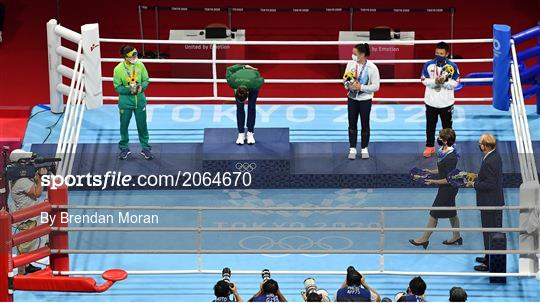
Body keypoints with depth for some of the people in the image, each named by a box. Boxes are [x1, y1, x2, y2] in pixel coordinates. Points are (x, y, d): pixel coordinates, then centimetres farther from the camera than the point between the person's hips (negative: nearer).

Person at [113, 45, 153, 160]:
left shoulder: (140, 65, -6)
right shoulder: (118, 69, -13)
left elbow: (146, 80, 4)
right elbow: (117, 87, -8)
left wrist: (142, 87, -16)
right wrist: (129, 90, -23)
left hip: (140, 100, 2)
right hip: (125, 101, -2)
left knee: (142, 125, 8)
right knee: (124, 125, 10)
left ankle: (146, 148, 21)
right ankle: (124, 149, 27)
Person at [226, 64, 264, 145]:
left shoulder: (254, 83, -43)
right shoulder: (232, 82, -39)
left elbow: (262, 80, -19)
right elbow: (229, 69, -19)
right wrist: (243, 67, -8)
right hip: (239, 78, 1)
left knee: (251, 106, -10)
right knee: (239, 107, -9)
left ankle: (250, 133, -2)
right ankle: (241, 134, -3)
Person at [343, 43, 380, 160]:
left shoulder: (372, 67, -15)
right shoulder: (350, 64, -4)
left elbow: (376, 86, -13)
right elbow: (345, 79, 7)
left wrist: (361, 87, -21)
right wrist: (349, 85, -15)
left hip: (365, 100, -3)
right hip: (352, 99, 3)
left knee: (365, 125, 6)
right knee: (352, 124, 6)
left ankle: (364, 149, 20)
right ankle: (352, 149, 15)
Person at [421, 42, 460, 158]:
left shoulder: (452, 66, -9)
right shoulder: (429, 65, -5)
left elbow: (454, 83, -10)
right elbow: (424, 80, -7)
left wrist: (444, 81, -27)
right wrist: (435, 81, -25)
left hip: (446, 103, -2)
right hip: (431, 101, 2)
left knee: (447, 126, 8)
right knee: (430, 125, 12)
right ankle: (430, 147, 24)